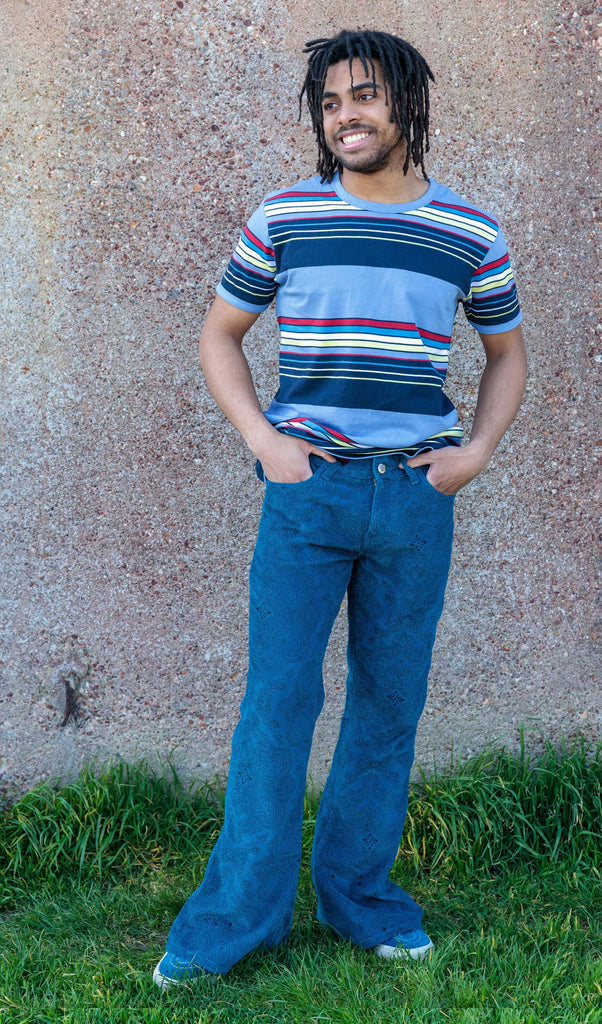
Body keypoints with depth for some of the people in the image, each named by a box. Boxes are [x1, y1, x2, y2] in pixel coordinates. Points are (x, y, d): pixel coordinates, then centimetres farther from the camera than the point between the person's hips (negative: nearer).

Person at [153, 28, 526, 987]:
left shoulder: (471, 233, 5)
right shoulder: (283, 216, 3)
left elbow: (506, 352, 19)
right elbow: (220, 333, 12)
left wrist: (477, 451, 4)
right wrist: (261, 438, -2)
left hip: (417, 493, 2)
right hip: (307, 486, -1)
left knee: (390, 705, 9)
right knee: (278, 698, -3)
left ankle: (360, 892, 25)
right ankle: (240, 910, 10)